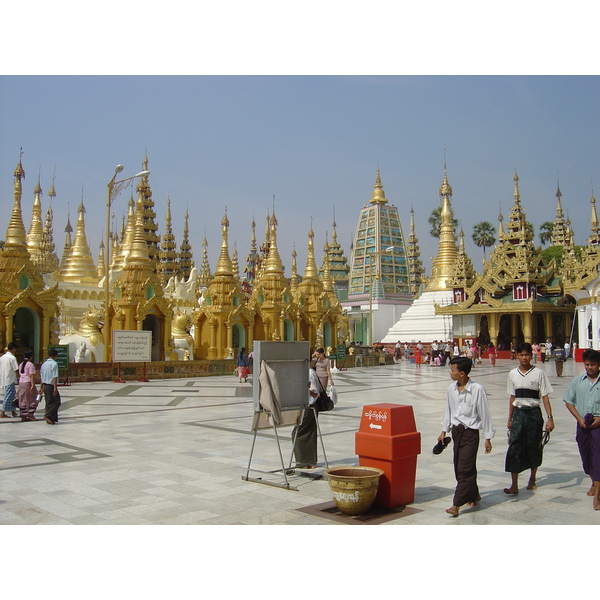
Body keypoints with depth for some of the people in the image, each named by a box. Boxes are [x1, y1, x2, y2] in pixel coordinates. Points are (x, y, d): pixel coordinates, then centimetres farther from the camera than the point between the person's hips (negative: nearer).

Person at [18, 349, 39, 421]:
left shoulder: (21, 364, 14)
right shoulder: (30, 365, -11)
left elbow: (19, 375, 17)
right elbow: (31, 376, -17)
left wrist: (20, 386, 21)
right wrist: (32, 385, -19)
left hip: (21, 383, 8)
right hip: (28, 383, -8)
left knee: (23, 400, 9)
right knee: (32, 400, 1)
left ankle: (23, 416, 10)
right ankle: (30, 415, -2)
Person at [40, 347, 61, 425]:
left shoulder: (44, 364, 13)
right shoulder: (54, 364, -11)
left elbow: (41, 376, 16)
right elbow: (54, 377, -18)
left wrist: (41, 387, 22)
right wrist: (55, 388, -19)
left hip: (45, 385, 8)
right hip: (51, 386, -8)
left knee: (48, 402, 11)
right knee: (56, 402, -2)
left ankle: (50, 419, 11)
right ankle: (47, 415, -13)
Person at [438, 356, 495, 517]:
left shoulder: (477, 389, -14)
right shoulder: (451, 389, 3)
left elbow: (484, 414, -8)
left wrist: (488, 438, -6)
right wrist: (444, 431, 17)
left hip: (470, 432, -6)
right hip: (456, 430, 6)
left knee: (465, 468, -8)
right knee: (459, 467, 11)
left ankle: (457, 504, -6)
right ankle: (474, 495, 30)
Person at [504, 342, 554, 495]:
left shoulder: (538, 373, -4)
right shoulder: (513, 374, 5)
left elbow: (544, 396, -4)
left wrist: (550, 417, -11)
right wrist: (510, 418, 14)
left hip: (534, 413, -2)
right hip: (518, 413, 2)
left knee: (534, 447, 8)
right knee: (514, 447, -8)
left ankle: (532, 479, 29)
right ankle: (514, 485, -8)